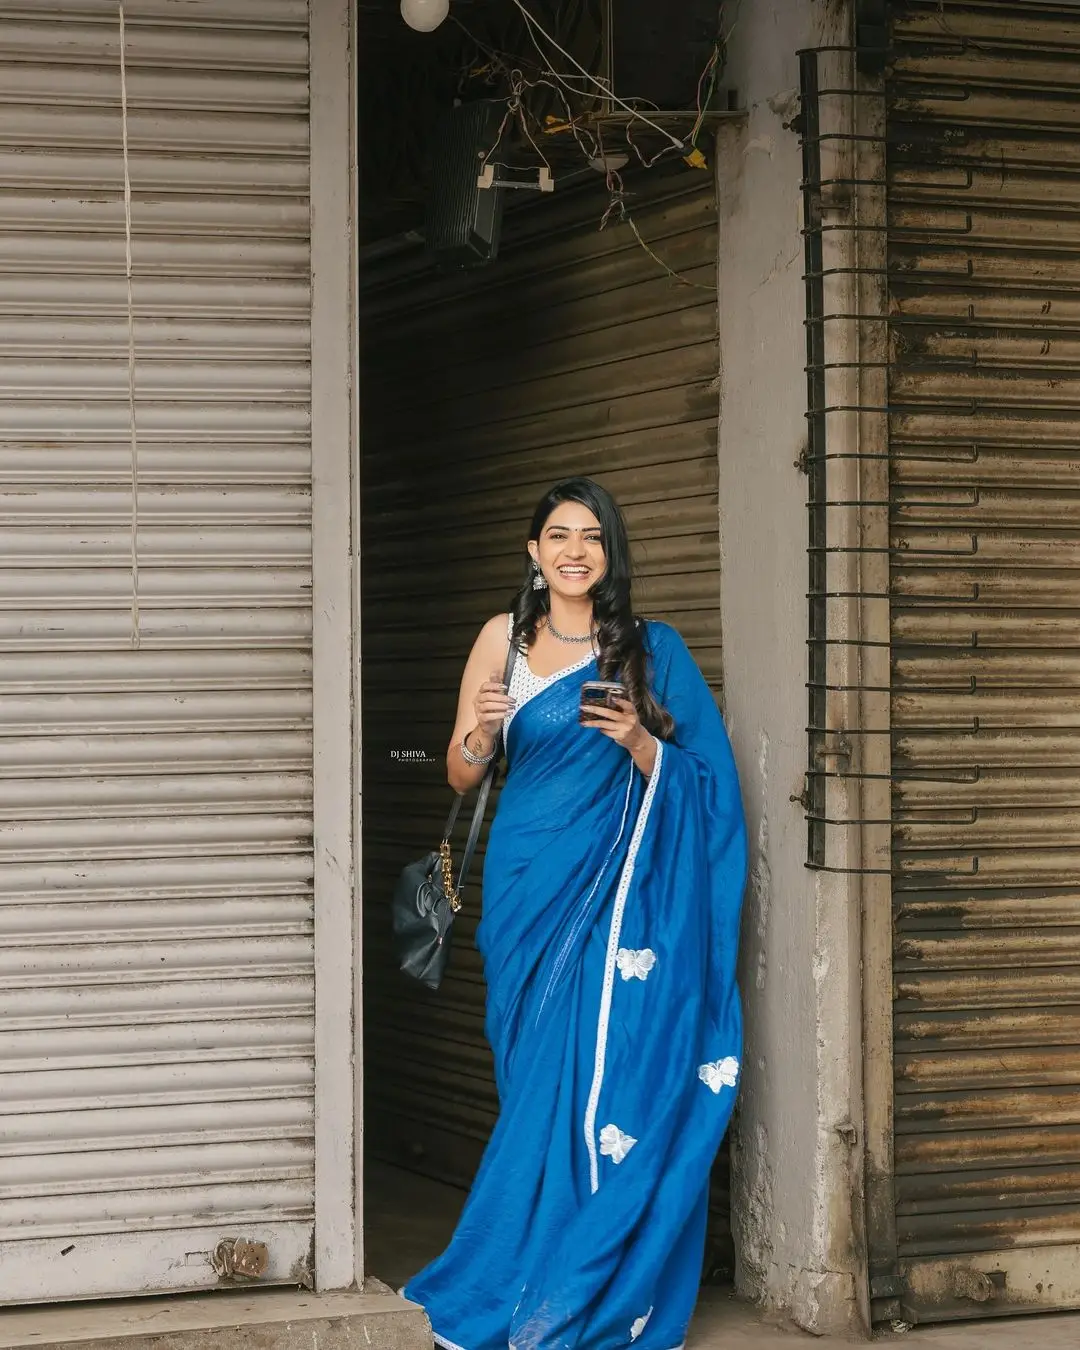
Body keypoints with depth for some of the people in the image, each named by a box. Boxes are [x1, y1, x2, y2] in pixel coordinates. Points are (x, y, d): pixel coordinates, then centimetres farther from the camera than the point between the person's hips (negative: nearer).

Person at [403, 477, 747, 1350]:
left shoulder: (653, 651, 4)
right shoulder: (504, 639, 5)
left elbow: (697, 782, 4)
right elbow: (462, 775, 7)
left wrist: (637, 741, -14)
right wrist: (481, 732, -14)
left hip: (618, 891, -1)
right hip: (531, 887, 1)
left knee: (608, 1083, -4)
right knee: (541, 1081, 2)